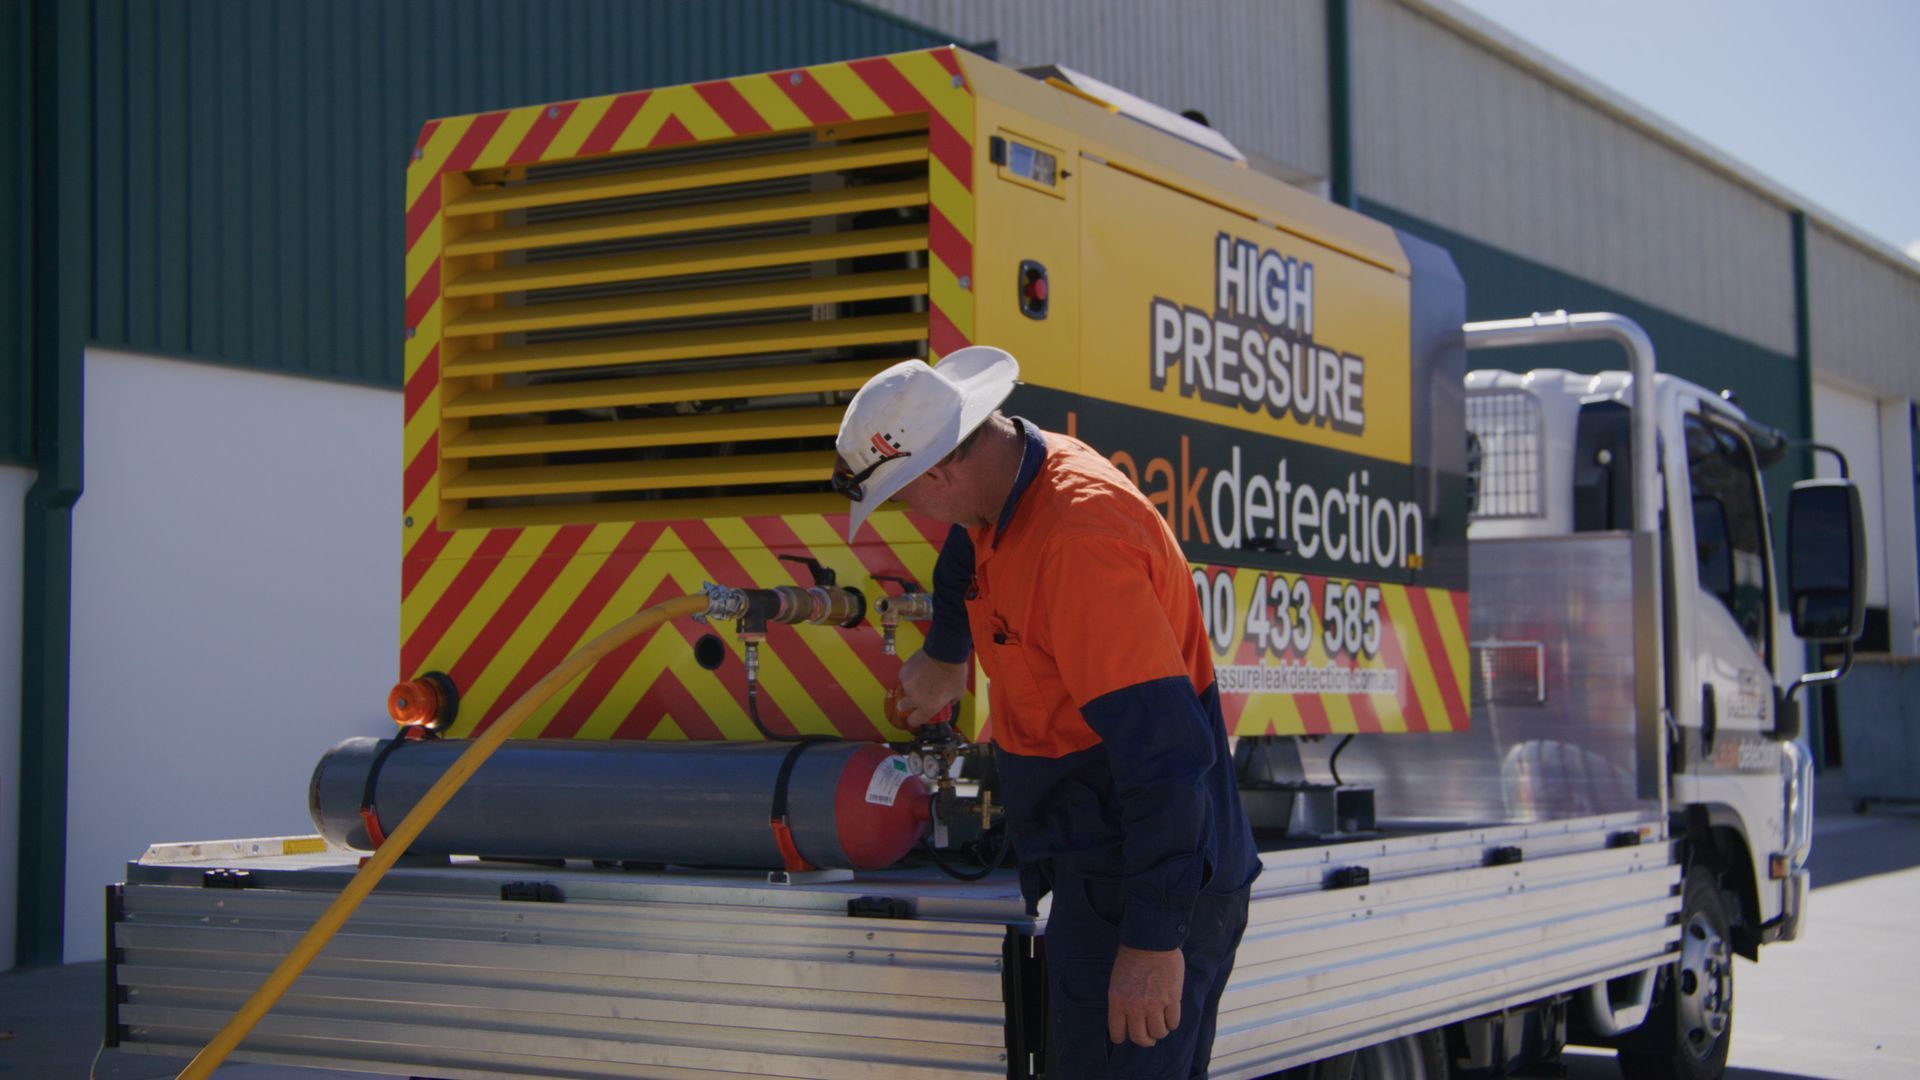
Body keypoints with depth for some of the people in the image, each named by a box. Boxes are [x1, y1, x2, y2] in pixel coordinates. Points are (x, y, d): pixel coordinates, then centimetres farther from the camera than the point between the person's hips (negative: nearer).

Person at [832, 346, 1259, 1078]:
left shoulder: (1078, 539, -26)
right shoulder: (1011, 487, 6)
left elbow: (1164, 750, -30)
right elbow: (968, 552, 34)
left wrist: (1154, 941, -28)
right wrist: (945, 658, 49)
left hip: (1148, 887, -10)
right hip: (1098, 872, 10)